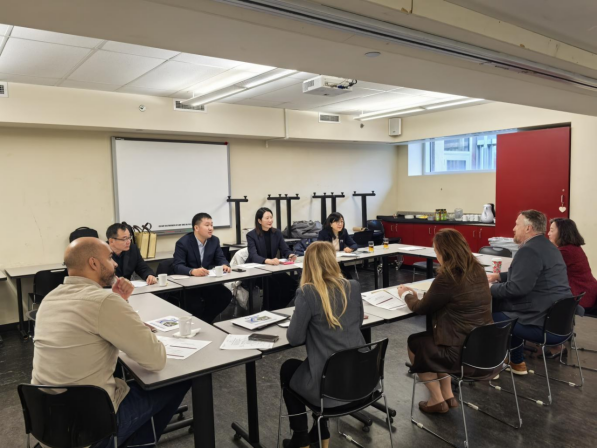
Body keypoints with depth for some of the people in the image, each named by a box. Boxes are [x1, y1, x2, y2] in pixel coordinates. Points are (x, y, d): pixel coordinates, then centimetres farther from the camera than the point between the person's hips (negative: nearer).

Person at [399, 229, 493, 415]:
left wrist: (407, 295, 12)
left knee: (414, 343, 16)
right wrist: (418, 295, 14)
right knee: (433, 337, 28)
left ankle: (437, 400, 25)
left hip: (464, 352, -8)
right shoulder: (477, 270, 2)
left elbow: (421, 308, -7)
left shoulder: (448, 278, -22)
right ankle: (448, 395, 28)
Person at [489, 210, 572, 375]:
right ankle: (516, 361, 30)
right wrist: (498, 276, 21)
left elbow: (517, 288, -26)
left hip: (545, 326, -10)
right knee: (502, 307, 22)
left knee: (490, 316, 1)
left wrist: (489, 289, -11)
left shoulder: (529, 250, -20)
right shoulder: (546, 246, 13)